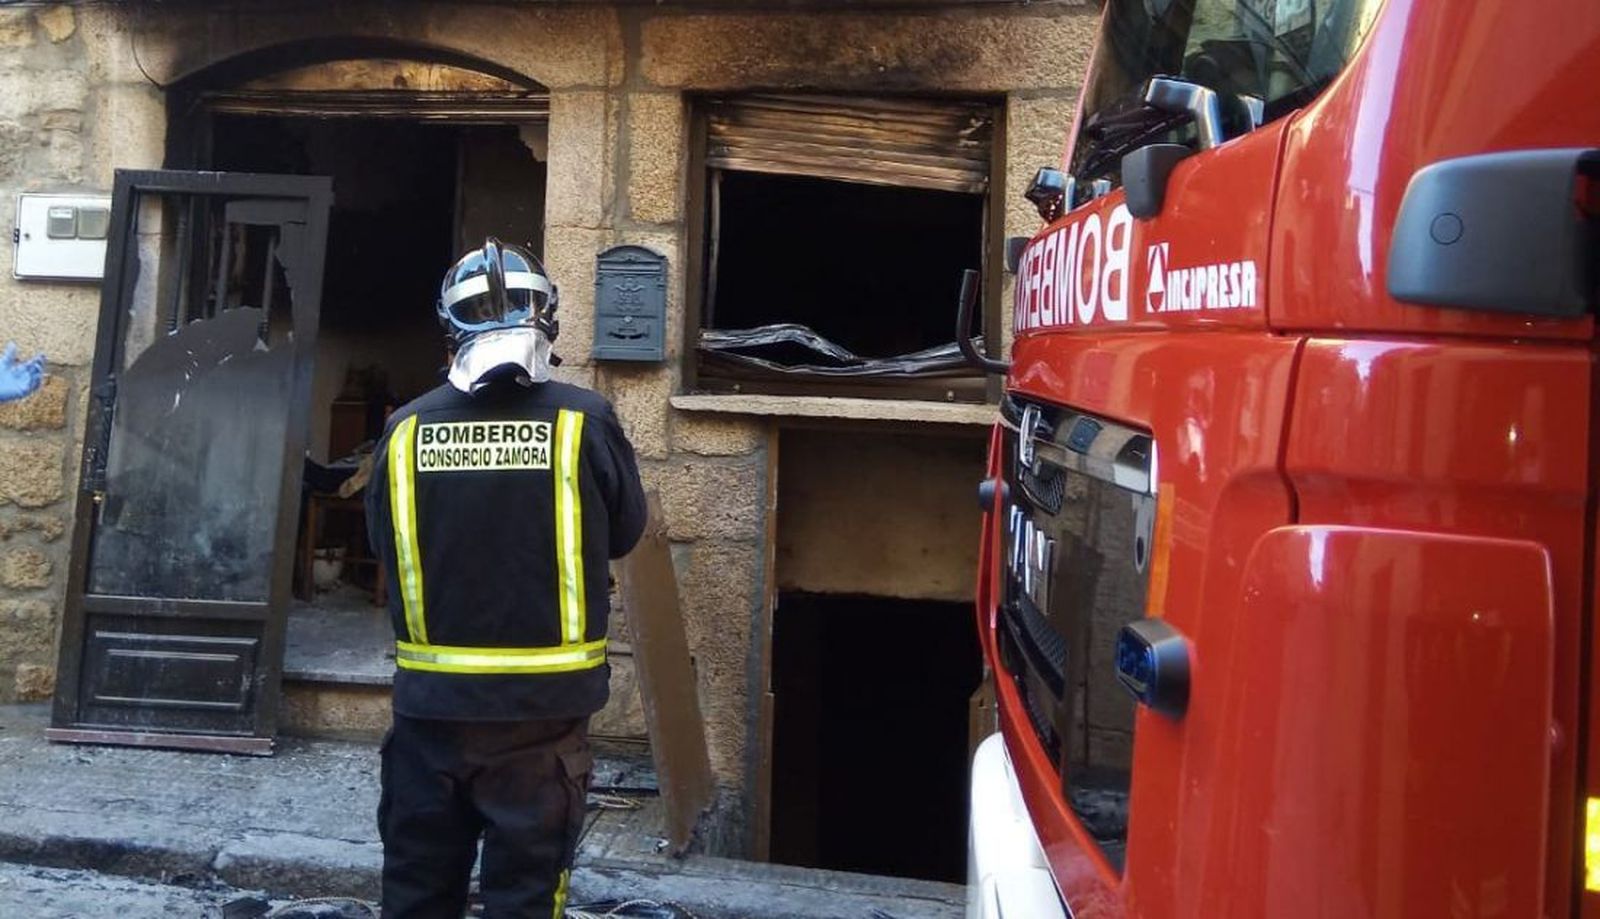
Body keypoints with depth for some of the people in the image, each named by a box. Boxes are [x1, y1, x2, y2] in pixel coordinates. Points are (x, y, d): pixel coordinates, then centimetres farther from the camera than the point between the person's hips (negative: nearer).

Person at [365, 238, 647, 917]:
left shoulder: (406, 429, -8)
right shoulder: (584, 422, -12)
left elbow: (383, 544, 6)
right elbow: (624, 532, 3)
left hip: (431, 706, 2)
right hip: (541, 708, -2)